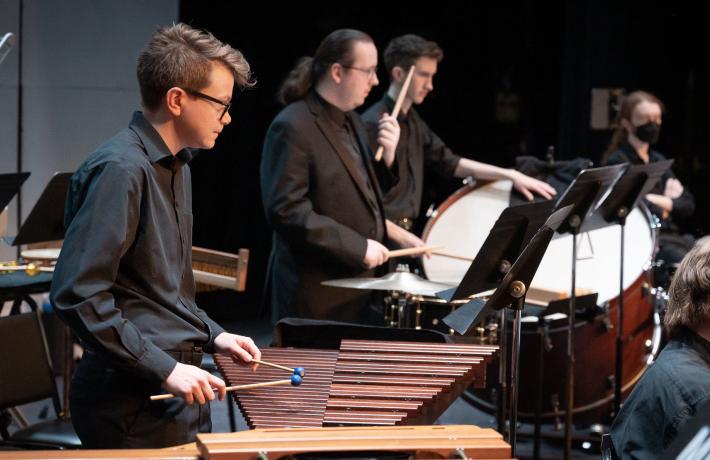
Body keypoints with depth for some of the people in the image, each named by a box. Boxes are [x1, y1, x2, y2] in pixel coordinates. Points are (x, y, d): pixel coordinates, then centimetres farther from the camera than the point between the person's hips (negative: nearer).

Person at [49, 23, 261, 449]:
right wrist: (165, 369, -22)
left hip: (180, 390, 9)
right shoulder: (120, 170, -17)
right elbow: (78, 295, -23)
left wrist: (212, 335, 11)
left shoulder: (176, 166, 13)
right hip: (133, 403, -9)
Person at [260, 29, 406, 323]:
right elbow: (285, 211, -21)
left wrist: (387, 155, 1)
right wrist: (357, 246, -22)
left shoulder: (352, 122, 14)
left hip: (358, 286, 8)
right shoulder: (293, 127, -14)